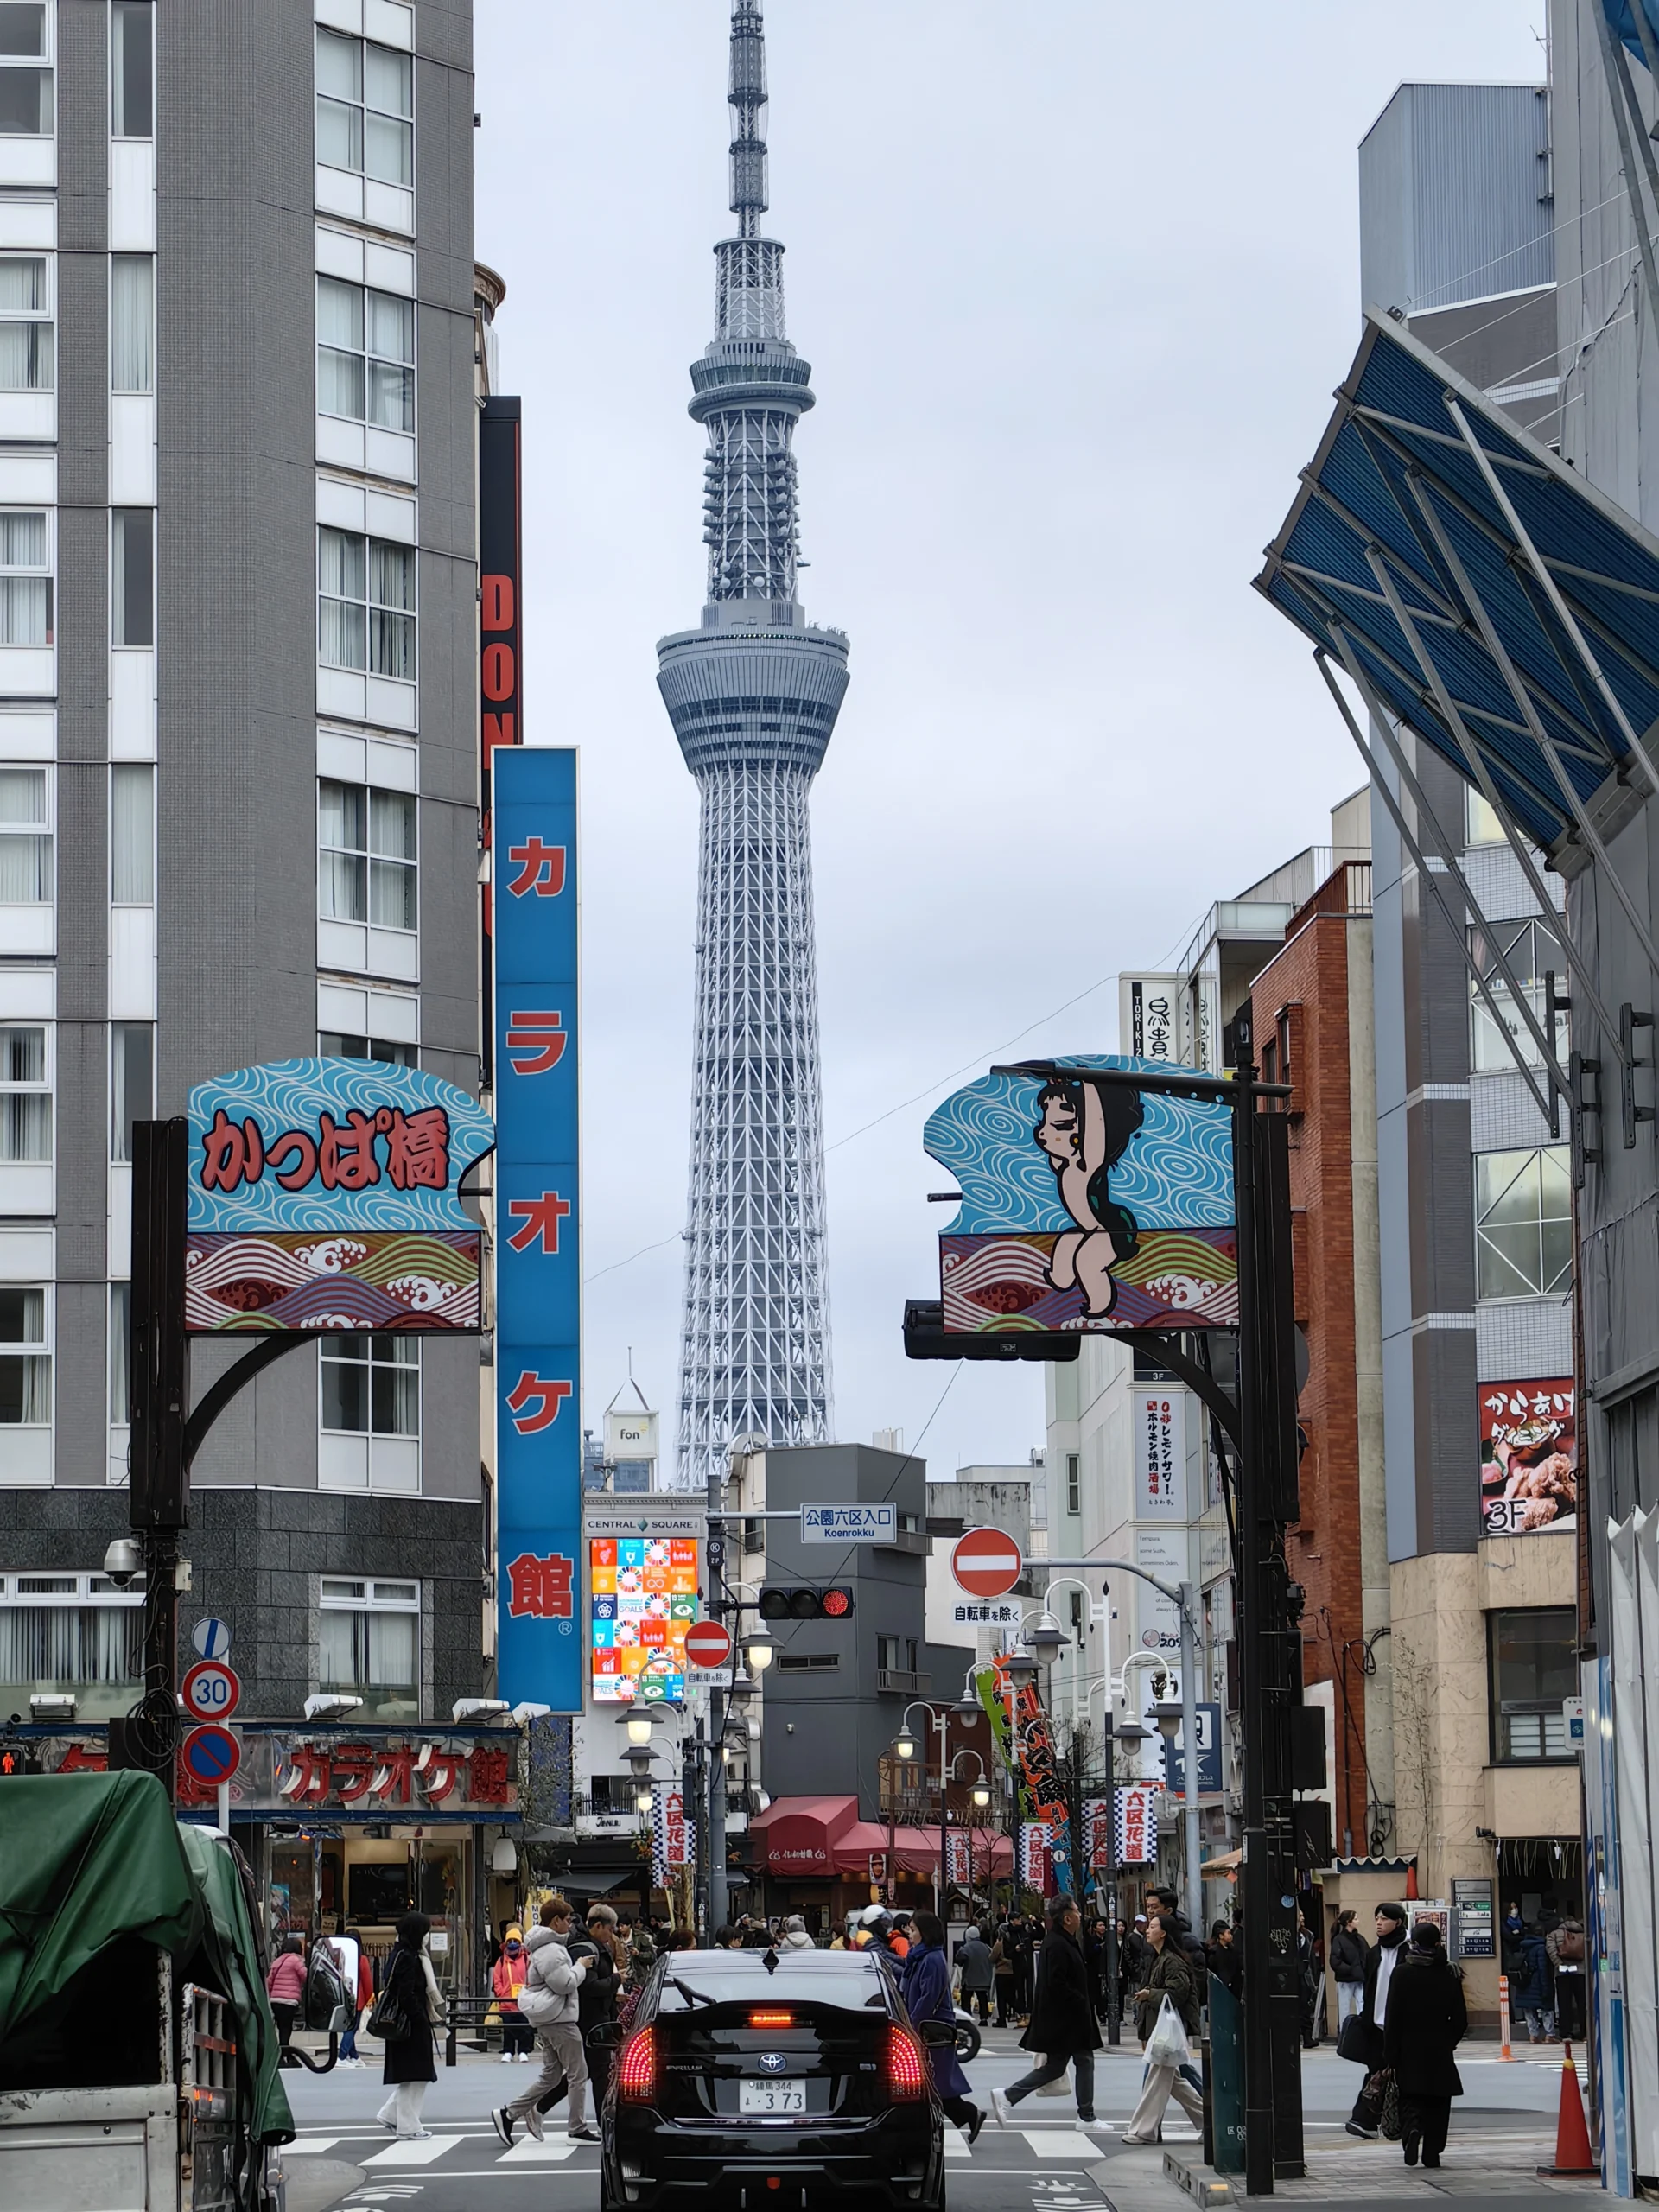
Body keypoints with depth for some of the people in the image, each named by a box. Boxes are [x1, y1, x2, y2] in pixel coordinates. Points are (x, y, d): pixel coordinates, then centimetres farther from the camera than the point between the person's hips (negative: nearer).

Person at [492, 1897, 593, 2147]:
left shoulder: (546, 1946, 18)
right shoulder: (551, 1950, -17)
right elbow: (565, 1983, -22)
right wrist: (580, 1967, -8)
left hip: (546, 2021, 11)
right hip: (560, 2020, -11)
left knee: (551, 2075, 14)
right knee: (578, 2073, -2)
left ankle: (508, 2114, 10)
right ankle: (577, 2129, 3)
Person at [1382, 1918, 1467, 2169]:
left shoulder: (1403, 1973, -8)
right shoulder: (1449, 1974, -2)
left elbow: (1393, 2017, -8)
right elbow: (1460, 2019, 1)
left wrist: (1390, 2052, -3)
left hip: (1409, 2047, -2)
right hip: (1440, 2050, 2)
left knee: (1410, 2098, 6)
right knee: (1437, 2102, 9)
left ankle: (1412, 2130, -22)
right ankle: (1432, 2151, 7)